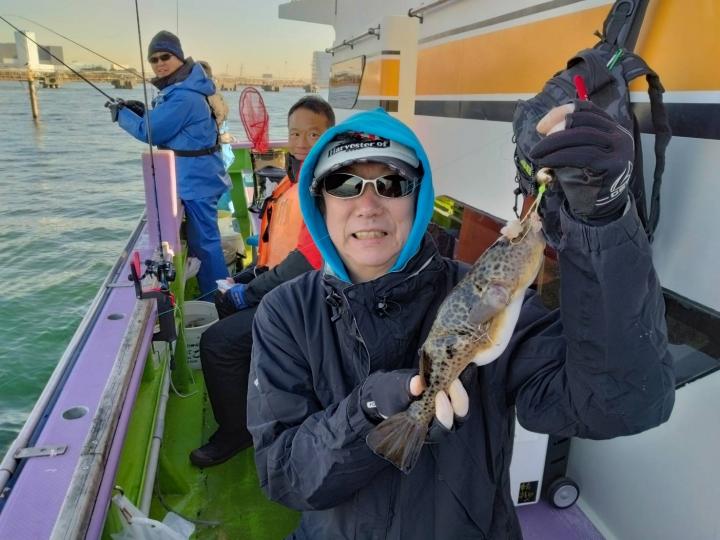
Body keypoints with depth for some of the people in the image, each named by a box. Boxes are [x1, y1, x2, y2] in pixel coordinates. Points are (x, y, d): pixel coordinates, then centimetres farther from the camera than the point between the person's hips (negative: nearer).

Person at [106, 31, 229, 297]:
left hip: (196, 179, -11)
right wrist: (142, 110, 7)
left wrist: (121, 113, -1)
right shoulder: (179, 88, 12)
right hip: (194, 176, 11)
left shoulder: (183, 96, -22)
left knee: (204, 240, -3)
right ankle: (213, 297, 33)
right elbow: (166, 123, 23)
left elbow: (150, 132, -17)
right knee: (200, 237, 19)